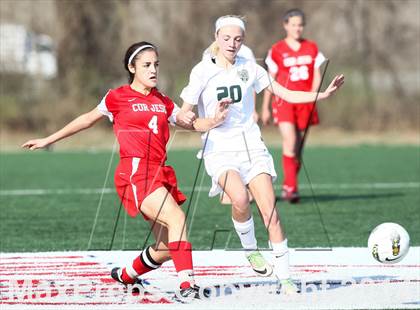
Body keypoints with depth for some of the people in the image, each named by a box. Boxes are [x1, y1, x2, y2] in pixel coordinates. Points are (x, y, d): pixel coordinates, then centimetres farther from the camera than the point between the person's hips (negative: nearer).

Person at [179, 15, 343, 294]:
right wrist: (211, 122, -18)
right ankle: (250, 248, -3)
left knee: (270, 211, -9)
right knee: (240, 198, -31)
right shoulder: (202, 72, -3)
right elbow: (183, 118, 0)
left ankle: (285, 279, -4)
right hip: (219, 149, -3)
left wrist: (323, 94, -3)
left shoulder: (249, 69, 6)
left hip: (251, 146, 3)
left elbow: (287, 94, 10)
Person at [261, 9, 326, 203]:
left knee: (298, 149, 5)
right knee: (289, 142, -20)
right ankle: (291, 188, -21)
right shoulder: (277, 50, 2)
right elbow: (270, 80, 6)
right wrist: (265, 108, 6)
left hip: (305, 103, 3)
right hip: (284, 101, -3)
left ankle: (287, 187, 18)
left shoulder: (312, 48, 10)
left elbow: (317, 76, 8)